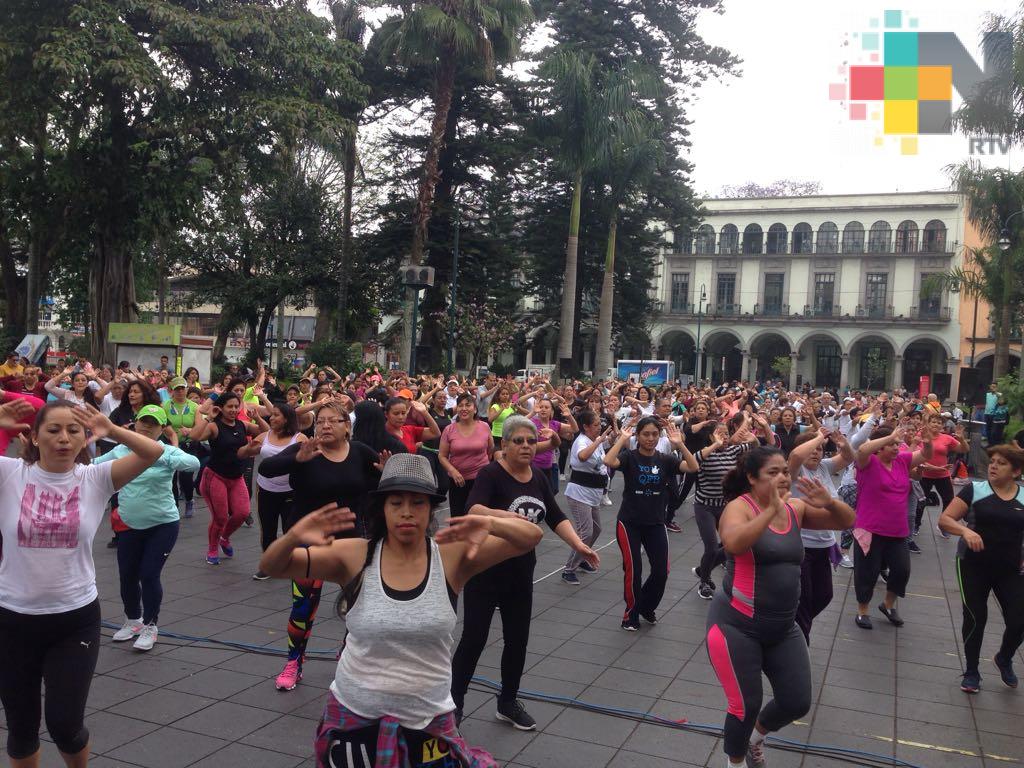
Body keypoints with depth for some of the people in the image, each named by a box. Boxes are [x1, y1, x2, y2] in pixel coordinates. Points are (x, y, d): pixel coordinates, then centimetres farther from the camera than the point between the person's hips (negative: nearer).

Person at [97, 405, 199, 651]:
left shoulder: (168, 452, -10)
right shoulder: (121, 451, 1)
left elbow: (194, 463, -28)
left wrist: (161, 454, -42)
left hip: (162, 525, -4)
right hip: (130, 525, 4)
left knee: (149, 575, -4)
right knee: (127, 575, 13)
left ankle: (150, 626, 17)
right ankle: (132, 621, 38)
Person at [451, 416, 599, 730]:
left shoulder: (539, 479, 4)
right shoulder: (491, 474, -16)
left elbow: (556, 518, 5)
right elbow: (474, 510, -32)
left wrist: (579, 544, -11)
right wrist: (504, 516, -51)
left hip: (521, 572, 6)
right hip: (485, 571, -6)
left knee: (517, 640, 13)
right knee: (474, 638, 1)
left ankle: (508, 702, 30)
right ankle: (453, 702, 18)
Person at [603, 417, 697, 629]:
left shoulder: (665, 460, 1)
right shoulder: (629, 457, -6)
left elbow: (693, 467, -13)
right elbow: (608, 461, -27)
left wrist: (679, 444, -20)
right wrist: (623, 439, -21)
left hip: (656, 523, 3)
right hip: (629, 523, -3)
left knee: (661, 570, 2)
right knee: (633, 569, -2)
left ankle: (646, 606, 30)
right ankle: (631, 613, 21)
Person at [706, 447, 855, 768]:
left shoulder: (795, 508, 2)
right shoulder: (740, 507, -15)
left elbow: (846, 521, 6)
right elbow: (733, 543, -36)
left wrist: (829, 502, -14)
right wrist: (771, 510, -36)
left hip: (782, 627, 6)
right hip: (737, 625, -6)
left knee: (797, 703, 10)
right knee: (746, 705, 0)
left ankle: (756, 736, 42)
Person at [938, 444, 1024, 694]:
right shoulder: (974, 489, -6)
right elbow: (944, 520, -9)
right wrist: (965, 530, -29)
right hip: (974, 565, -2)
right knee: (975, 618, 3)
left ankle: (1004, 659, 33)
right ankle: (971, 672, 23)